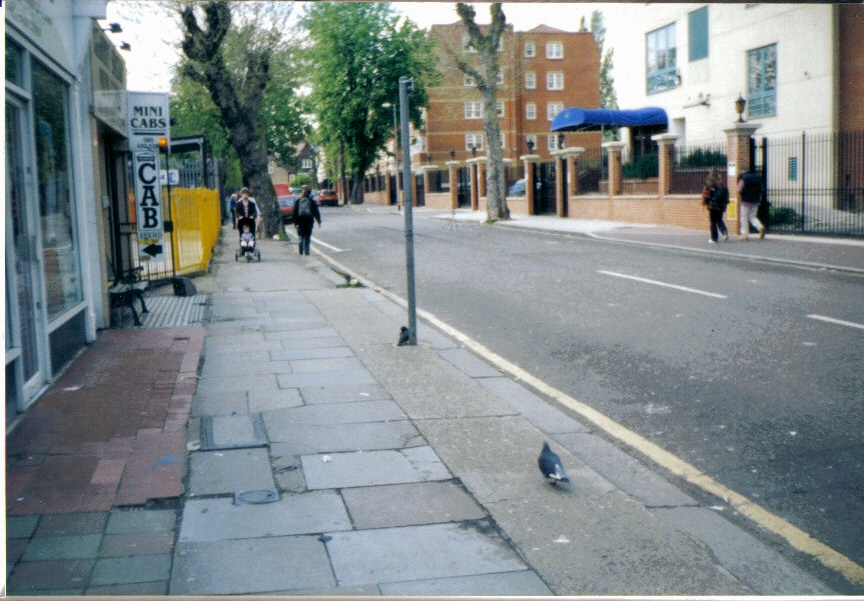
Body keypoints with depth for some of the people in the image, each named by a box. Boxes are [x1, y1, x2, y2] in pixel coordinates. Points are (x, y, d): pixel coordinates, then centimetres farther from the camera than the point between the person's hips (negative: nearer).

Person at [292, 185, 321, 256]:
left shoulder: (297, 201, 4)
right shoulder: (312, 202, 1)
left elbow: (294, 212, 4)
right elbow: (316, 212, 2)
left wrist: (295, 222, 8)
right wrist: (319, 221, 8)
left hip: (300, 221, 1)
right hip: (309, 221, -1)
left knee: (301, 235, 10)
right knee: (307, 236, 5)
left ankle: (301, 243, -21)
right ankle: (306, 251, 2)